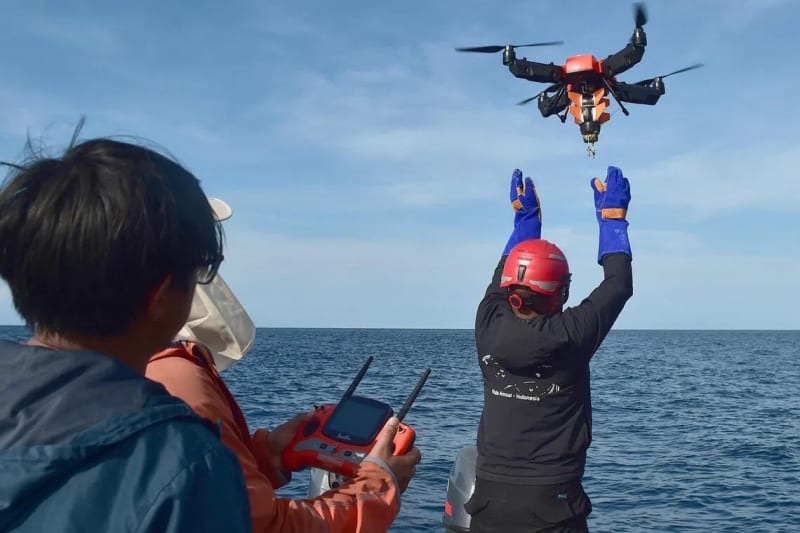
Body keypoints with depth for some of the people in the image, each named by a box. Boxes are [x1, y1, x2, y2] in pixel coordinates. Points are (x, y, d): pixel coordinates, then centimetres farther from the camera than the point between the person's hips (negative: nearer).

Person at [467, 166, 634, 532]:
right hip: (552, 503, -3)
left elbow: (501, 277, 14)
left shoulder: (489, 329, -7)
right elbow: (618, 286, 1)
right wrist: (613, 217, 12)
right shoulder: (568, 336, -14)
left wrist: (524, 217, 25)